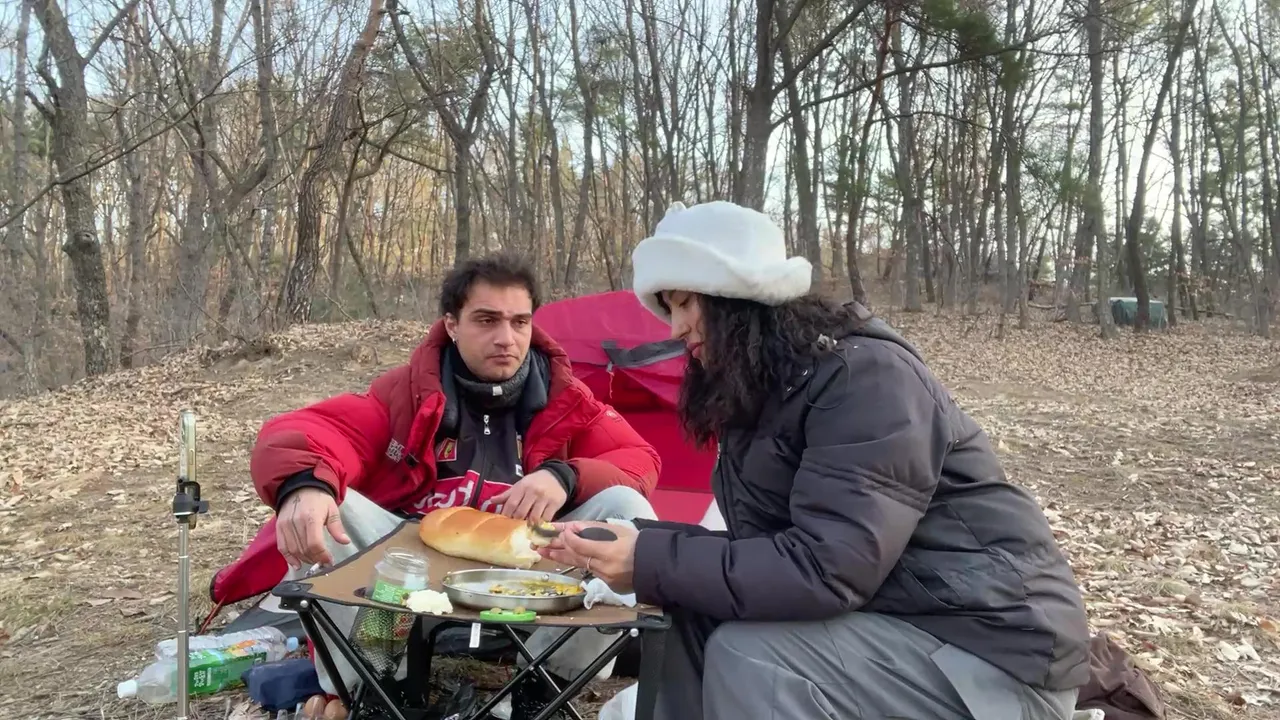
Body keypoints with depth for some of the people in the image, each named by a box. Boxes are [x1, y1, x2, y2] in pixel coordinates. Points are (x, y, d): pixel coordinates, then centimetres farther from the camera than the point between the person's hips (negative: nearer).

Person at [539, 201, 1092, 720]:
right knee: (694, 615, -2)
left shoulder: (867, 377, -22)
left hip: (993, 652, -8)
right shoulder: (763, 392, 6)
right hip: (886, 619, 8)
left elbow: (823, 571, -29)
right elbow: (765, 547, 4)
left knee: (748, 654, -23)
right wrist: (635, 545, -7)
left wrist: (652, 563, -24)